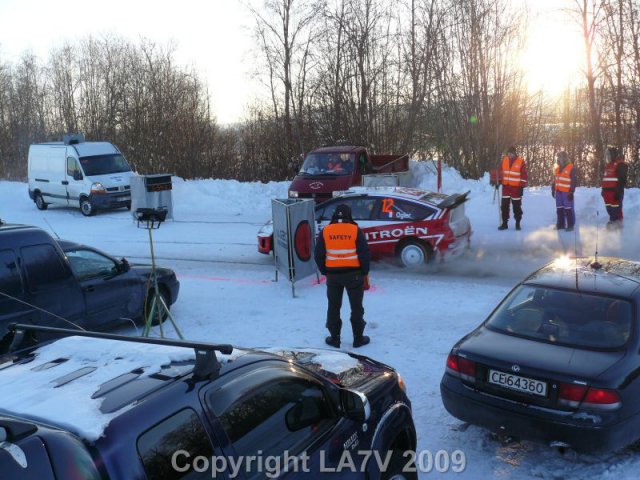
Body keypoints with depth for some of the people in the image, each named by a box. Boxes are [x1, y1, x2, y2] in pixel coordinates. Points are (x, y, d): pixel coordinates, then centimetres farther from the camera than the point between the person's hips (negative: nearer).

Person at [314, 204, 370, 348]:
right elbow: (364, 254, -8)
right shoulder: (356, 231, -7)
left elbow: (319, 255, 1)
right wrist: (364, 272, 4)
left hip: (333, 275, 2)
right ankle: (358, 338, 17)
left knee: (334, 307, 14)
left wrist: (324, 271, 13)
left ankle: (334, 338, 19)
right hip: (354, 274, -1)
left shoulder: (325, 232, -1)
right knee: (356, 307, 10)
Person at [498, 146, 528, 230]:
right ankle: (504, 223, 12)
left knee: (517, 206, 4)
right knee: (504, 205, 4)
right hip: (506, 186, 4)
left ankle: (517, 223, 15)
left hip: (516, 187, -4)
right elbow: (501, 171, 16)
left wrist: (522, 187, -12)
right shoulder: (504, 160, 5)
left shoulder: (521, 161, -8)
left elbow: (524, 175, -8)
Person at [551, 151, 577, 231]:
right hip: (558, 192, 7)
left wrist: (571, 192, -14)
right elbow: (555, 180, 21)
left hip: (567, 192, -7)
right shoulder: (557, 168, 14)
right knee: (559, 209, 11)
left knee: (568, 209, -4)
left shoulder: (571, 168, -8)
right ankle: (561, 224, 19)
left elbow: (574, 181, -10)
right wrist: (553, 190, 18)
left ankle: (570, 225, 2)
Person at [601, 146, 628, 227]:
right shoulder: (608, 165, 20)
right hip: (607, 191, 9)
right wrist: (603, 190, 23)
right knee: (609, 208, 14)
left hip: (615, 191, -9)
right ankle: (612, 221, 24)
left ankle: (618, 223, -4)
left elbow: (622, 180, -16)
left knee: (616, 209, -9)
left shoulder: (620, 164, -9)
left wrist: (618, 192, -21)